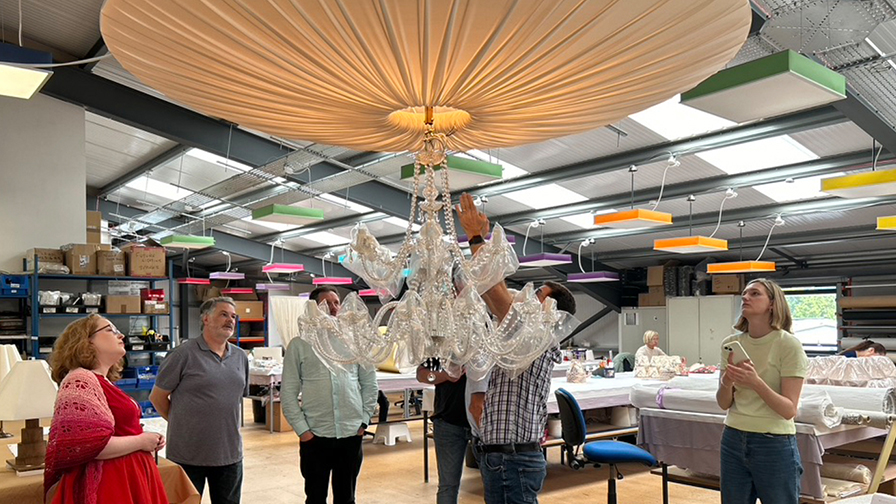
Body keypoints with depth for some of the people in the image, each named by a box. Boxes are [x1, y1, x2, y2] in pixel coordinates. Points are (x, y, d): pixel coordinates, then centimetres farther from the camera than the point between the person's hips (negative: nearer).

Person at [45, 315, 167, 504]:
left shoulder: (104, 382, 15)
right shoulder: (79, 381, -14)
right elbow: (85, 444, -26)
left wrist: (149, 440, 10)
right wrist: (141, 442, -16)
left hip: (124, 480, 9)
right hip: (107, 487, -9)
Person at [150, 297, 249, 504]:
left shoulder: (241, 357, 8)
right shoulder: (184, 354, -10)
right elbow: (157, 397, -3)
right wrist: (181, 424, 4)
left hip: (230, 454, 5)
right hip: (188, 455, -5)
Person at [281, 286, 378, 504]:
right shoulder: (299, 345, 0)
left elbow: (369, 383, 11)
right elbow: (288, 392, -1)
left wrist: (364, 419, 4)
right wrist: (301, 429, -6)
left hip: (351, 433, 2)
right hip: (315, 436, -1)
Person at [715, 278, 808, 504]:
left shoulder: (789, 345, -12)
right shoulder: (730, 343, 2)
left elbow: (789, 410, -14)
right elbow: (724, 404, 4)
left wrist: (756, 384, -29)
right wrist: (727, 383, -17)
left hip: (775, 444, -4)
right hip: (733, 440, 5)